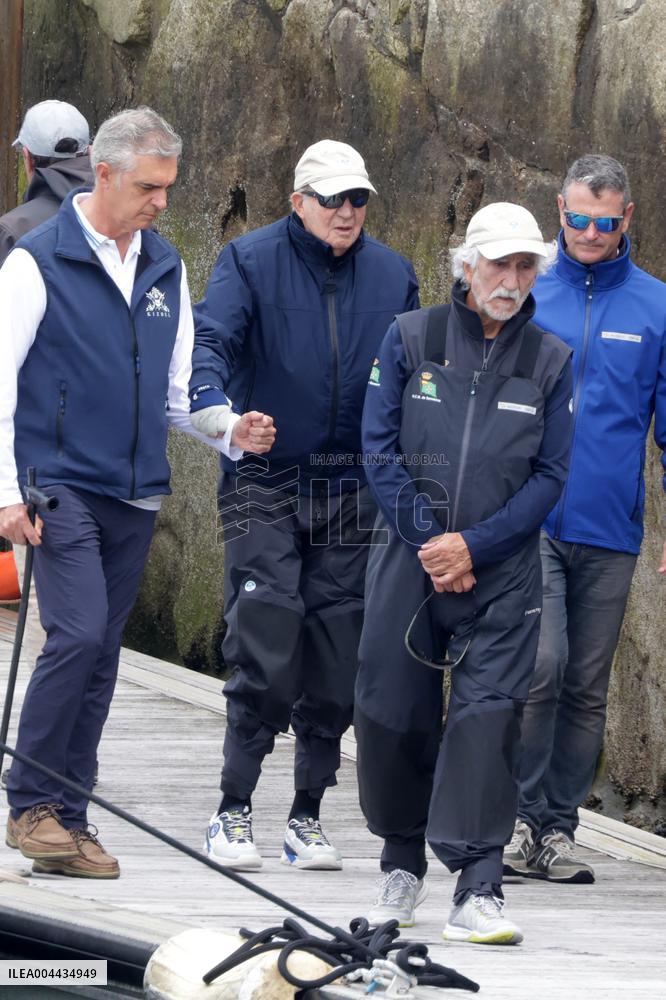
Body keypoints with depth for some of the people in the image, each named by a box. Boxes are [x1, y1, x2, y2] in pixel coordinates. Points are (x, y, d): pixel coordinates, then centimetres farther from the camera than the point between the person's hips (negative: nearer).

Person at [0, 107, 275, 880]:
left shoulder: (166, 270, 13)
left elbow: (178, 389, 18)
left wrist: (231, 432, -1)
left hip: (134, 496, 6)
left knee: (100, 656, 7)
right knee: (78, 636, -18)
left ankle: (66, 818, 12)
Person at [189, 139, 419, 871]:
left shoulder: (392, 276, 9)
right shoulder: (250, 261, -2)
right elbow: (211, 337, -16)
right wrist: (209, 401, -37)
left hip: (352, 492, 3)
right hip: (263, 487, -3)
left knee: (334, 665, 3)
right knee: (264, 654, -11)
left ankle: (307, 814, 14)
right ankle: (233, 810, 0)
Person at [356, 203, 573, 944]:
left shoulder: (550, 361, 3)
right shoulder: (410, 340, 2)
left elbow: (549, 474, 0)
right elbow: (380, 449, 0)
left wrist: (473, 546, -10)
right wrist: (429, 544, -8)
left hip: (502, 570, -1)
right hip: (410, 560, 1)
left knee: (488, 715, -12)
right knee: (394, 714, 5)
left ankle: (477, 891, -15)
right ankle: (402, 866, 26)